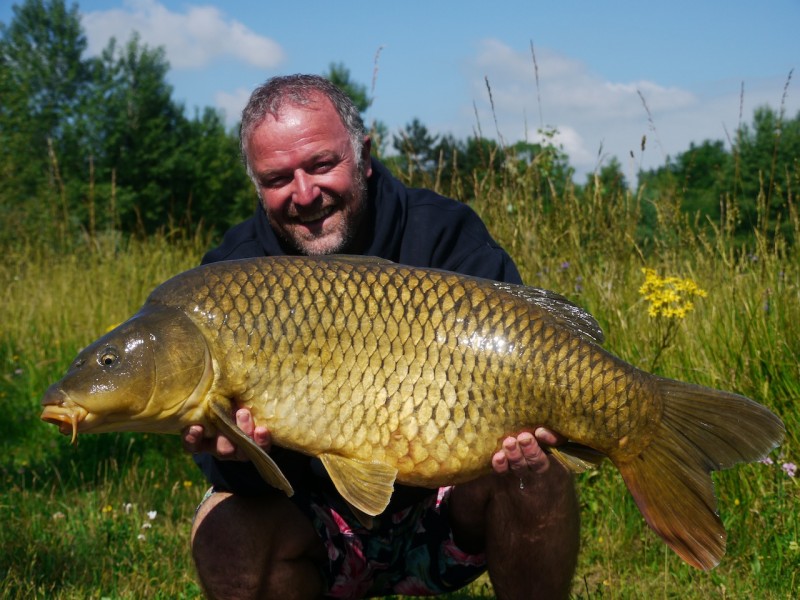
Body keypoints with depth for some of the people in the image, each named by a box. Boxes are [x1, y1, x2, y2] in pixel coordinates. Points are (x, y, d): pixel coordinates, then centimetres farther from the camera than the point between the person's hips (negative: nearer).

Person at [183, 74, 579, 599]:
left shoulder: (443, 236, -12)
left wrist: (523, 421, -41)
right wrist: (235, 455, -38)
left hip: (444, 508, -1)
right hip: (314, 526, 1)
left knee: (538, 476, -28)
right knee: (227, 527, -27)